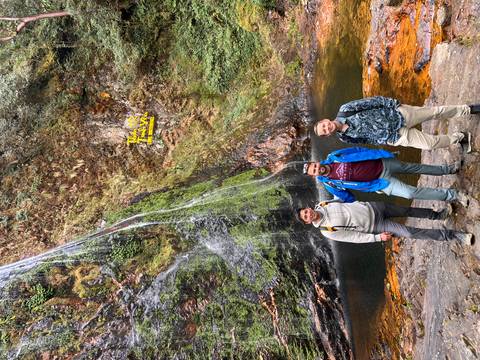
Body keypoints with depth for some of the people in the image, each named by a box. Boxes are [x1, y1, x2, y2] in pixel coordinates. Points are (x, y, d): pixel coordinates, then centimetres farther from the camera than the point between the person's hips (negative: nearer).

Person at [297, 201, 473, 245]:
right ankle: (452, 235, 0)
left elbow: (342, 198, 15)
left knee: (407, 210, 14)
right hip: (374, 227, -5)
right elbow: (355, 237, -14)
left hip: (371, 207, 5)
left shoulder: (322, 205, -5)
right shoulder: (327, 231, -18)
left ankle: (437, 215, 42)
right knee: (409, 233, -11)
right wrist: (378, 237, -14)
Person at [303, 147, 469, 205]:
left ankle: (448, 169, 38)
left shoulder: (334, 157, -11)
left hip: (383, 164, 2)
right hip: (381, 183, -2)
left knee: (414, 167, 13)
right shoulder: (329, 183, -12)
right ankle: (453, 195, -4)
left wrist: (383, 153, -6)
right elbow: (346, 197, 4)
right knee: (410, 193, -15)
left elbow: (358, 151, -6)